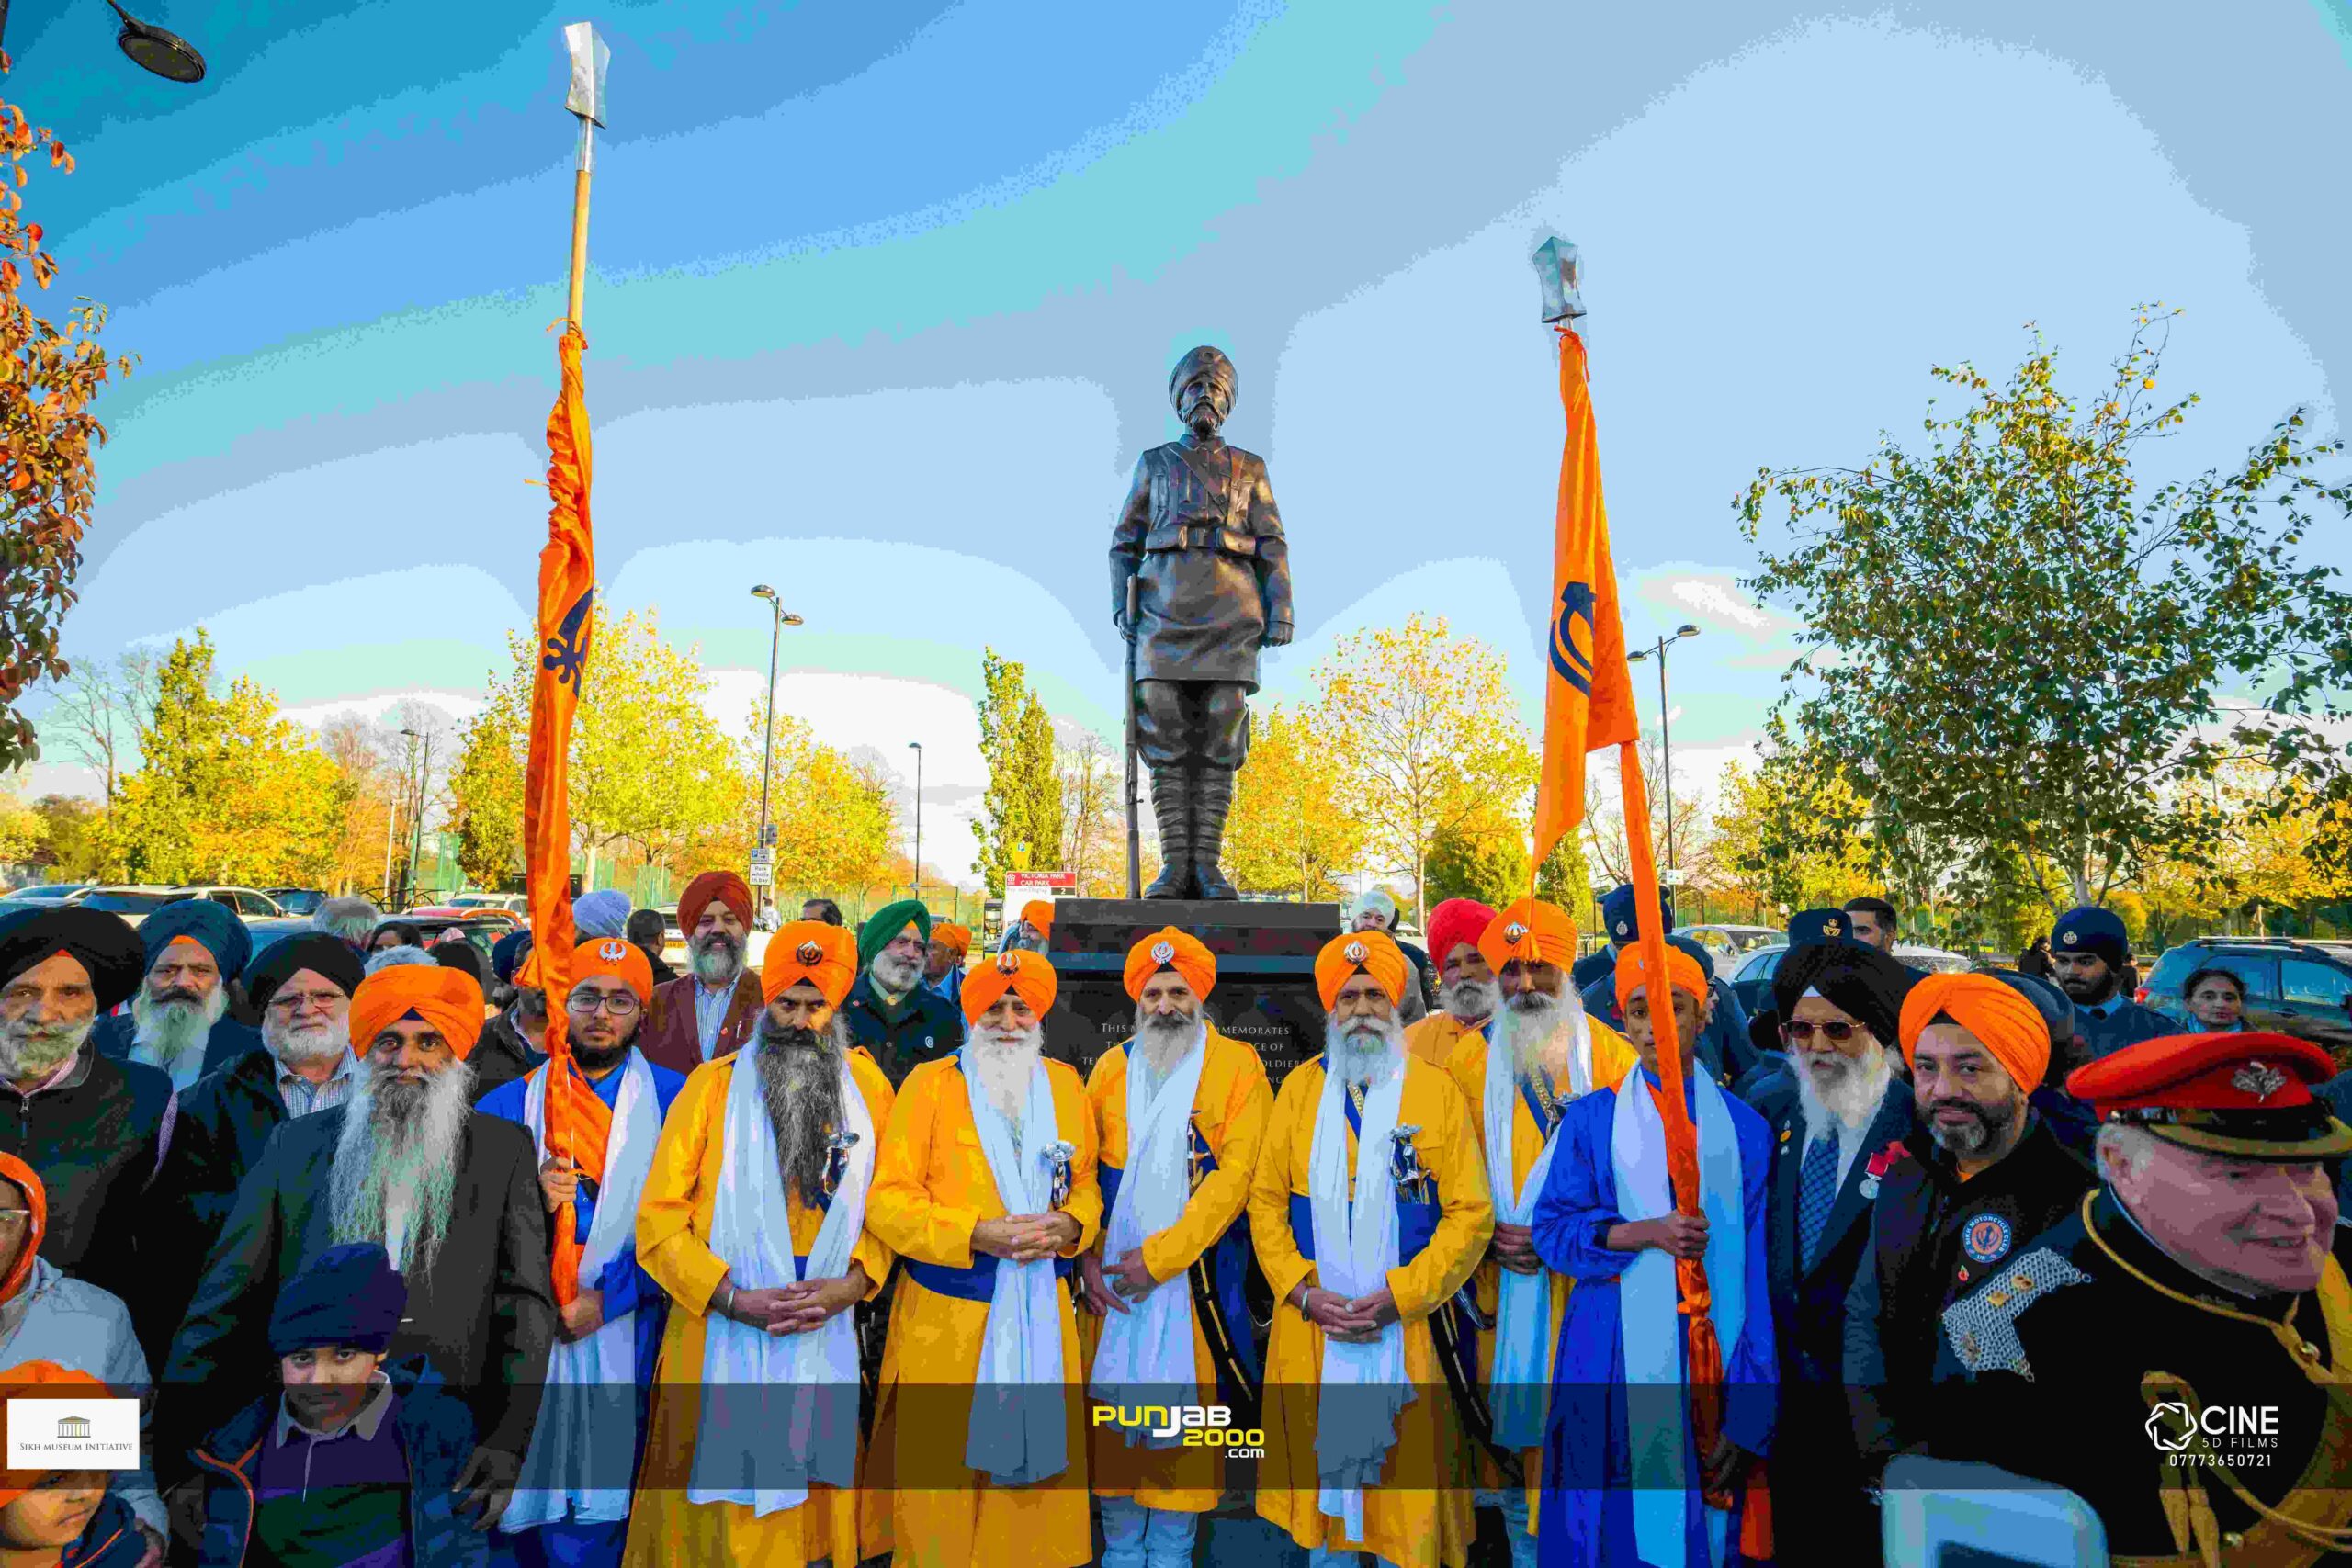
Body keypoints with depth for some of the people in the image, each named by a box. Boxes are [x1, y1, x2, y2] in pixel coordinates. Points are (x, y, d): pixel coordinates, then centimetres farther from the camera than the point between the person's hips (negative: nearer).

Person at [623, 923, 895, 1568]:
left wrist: (856, 1281, -12)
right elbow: (659, 1218, -7)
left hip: (828, 1334, 2)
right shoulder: (713, 1085, -3)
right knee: (728, 1503, 8)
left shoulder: (867, 1083, 4)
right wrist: (734, 1299, -16)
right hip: (723, 1331, -2)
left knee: (820, 1513, 14)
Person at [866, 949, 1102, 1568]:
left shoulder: (1066, 1084, 9)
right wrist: (976, 1234, -19)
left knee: (1038, 1457, 11)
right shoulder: (930, 1083, -3)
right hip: (947, 1313, -3)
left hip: (1042, 1311, 3)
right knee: (944, 1468, 6)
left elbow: (1086, 1185, 12)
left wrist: (1070, 1225, -10)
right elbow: (888, 1199, -8)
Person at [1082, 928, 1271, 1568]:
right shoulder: (1110, 1067, 8)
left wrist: (1158, 1258, -15)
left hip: (1196, 1274, -3)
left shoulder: (1237, 1065, -5)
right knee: (1113, 1403, 9)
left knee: (1185, 1406, 3)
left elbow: (1234, 1173, -12)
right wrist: (1088, 1255, -6)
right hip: (1112, 1277, 3)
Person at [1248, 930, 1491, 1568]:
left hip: (1406, 1324, -2)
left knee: (1407, 1477, 4)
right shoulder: (1299, 1088, 5)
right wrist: (1303, 1291, -7)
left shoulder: (1437, 1090, -2)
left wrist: (1397, 1297, -12)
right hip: (1310, 1322, 2)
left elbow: (1471, 1214, -5)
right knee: (1319, 1462, 12)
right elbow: (1265, 1199, 6)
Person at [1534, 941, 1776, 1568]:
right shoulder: (1593, 1118, 3)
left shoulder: (1743, 1127, 3)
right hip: (1615, 1355, 0)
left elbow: (1756, 1271, 0)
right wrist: (1648, 1232, -16)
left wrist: (1747, 1416, -5)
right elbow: (1551, 1228, 0)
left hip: (1714, 1354, 0)